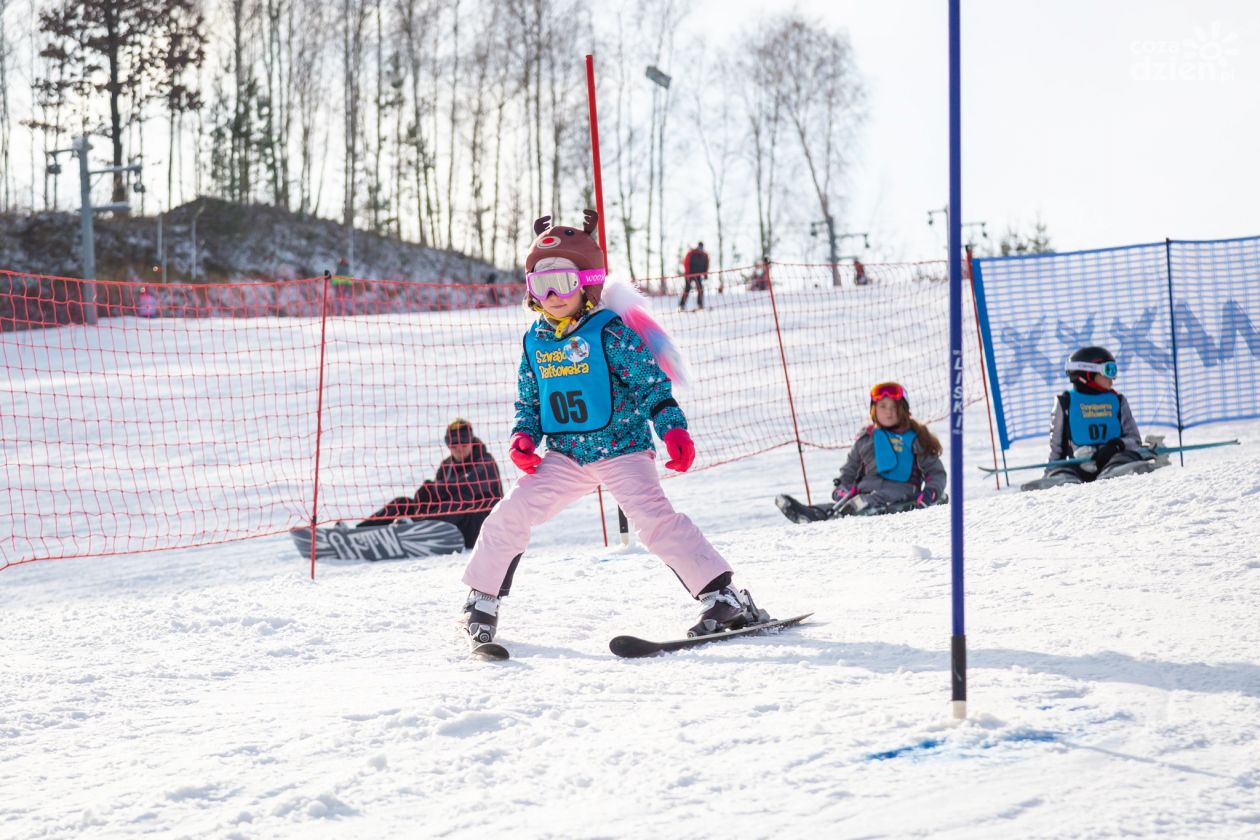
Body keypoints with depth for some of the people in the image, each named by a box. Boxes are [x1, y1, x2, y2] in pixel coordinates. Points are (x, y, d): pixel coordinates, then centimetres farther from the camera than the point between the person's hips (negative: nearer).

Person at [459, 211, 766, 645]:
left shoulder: (609, 331, -9)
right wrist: (524, 436, -1)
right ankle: (483, 600, 12)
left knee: (653, 515, -21)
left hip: (622, 448, -5)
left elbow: (652, 382, -10)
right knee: (511, 514, -6)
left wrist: (673, 427, -22)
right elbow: (528, 401, 18)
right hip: (564, 455, 5)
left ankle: (724, 596, -19)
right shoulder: (535, 341, 8)